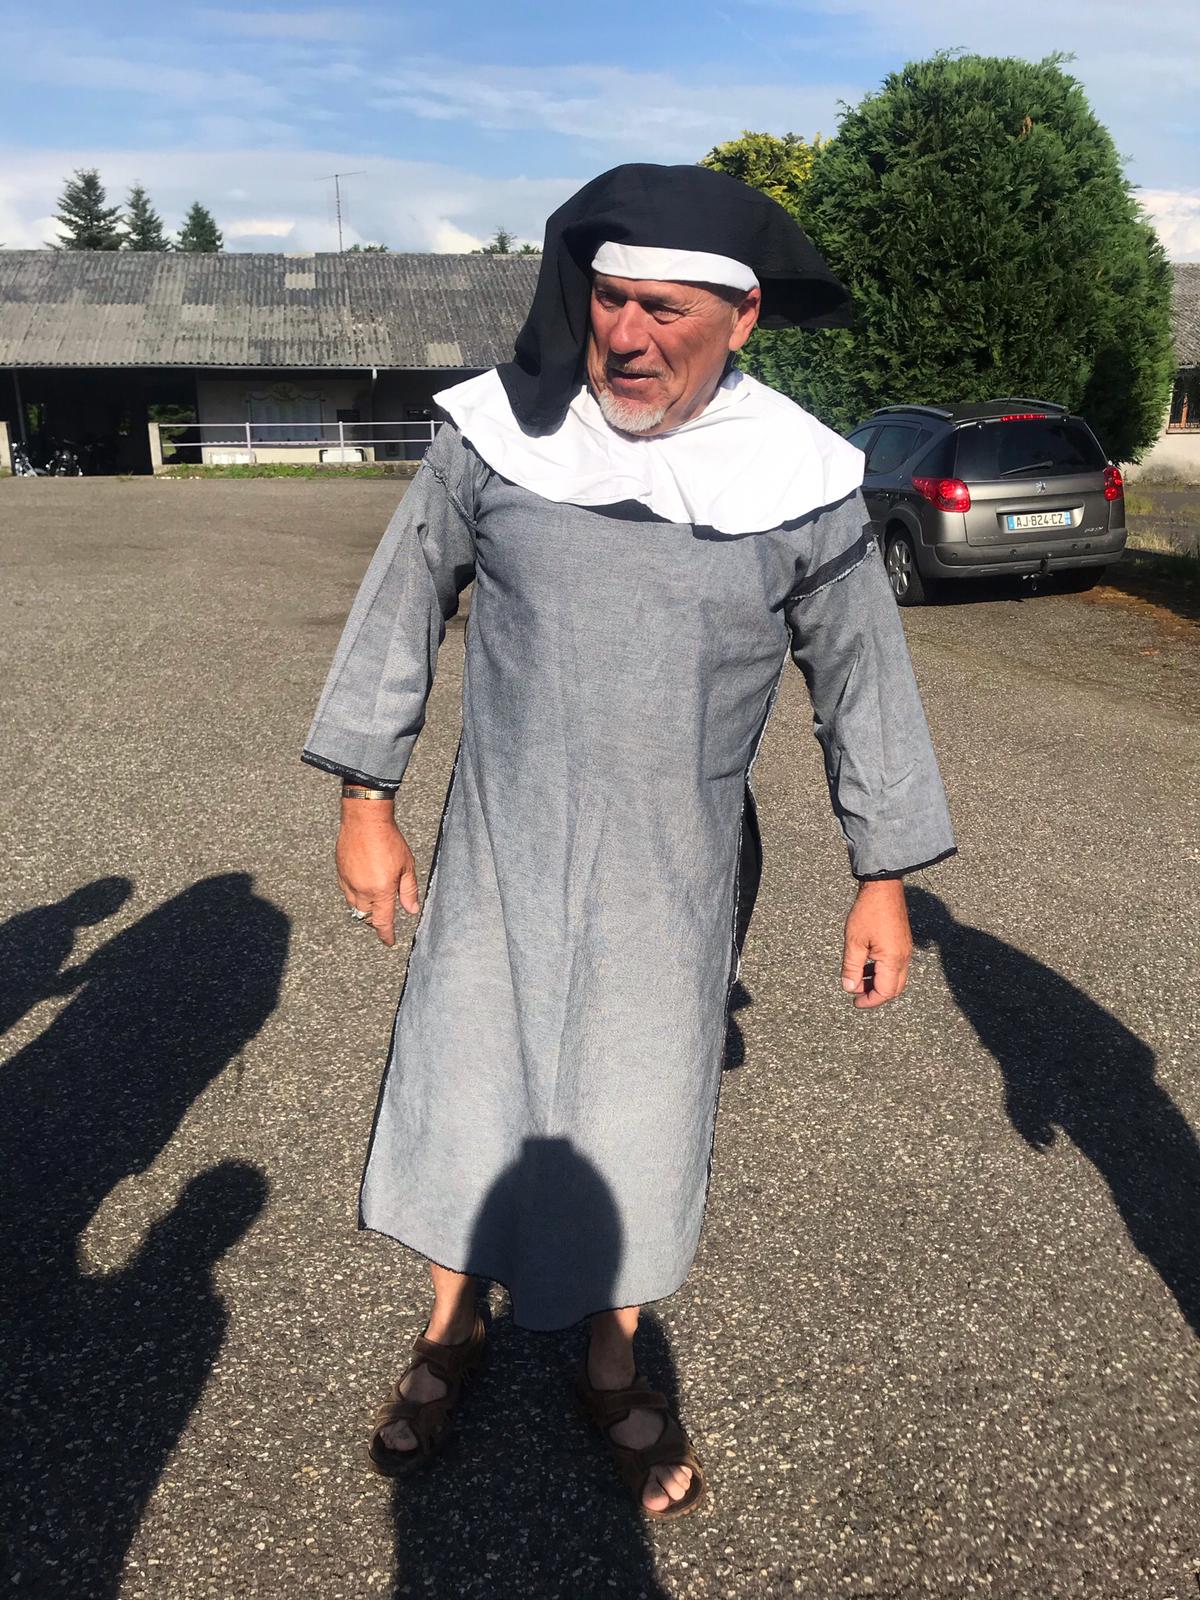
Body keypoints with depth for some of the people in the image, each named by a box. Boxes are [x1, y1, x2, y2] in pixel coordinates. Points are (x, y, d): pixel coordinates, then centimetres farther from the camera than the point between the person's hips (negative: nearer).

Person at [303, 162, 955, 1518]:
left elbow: (861, 674, 0)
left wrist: (884, 877, 2)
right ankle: (449, 1339, 42)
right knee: (460, 1093, 13)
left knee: (634, 1128, 13)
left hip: (675, 874, 0)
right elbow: (404, 606, 1)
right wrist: (364, 801, 3)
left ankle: (611, 1375, 40)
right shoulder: (498, 430, -9)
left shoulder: (799, 477, -9)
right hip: (499, 848, 1)